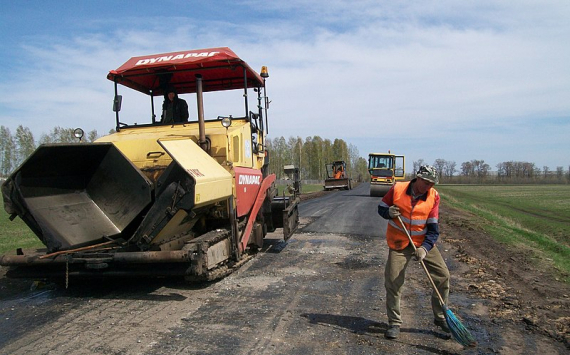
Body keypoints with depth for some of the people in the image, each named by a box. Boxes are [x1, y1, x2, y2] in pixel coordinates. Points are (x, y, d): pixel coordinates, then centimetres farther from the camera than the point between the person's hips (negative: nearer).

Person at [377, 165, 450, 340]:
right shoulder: (397, 189, -13)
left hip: (423, 242, 2)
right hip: (399, 243, -2)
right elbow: (381, 208, 0)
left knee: (443, 275, 1)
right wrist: (389, 212, -23)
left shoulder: (433, 196, -9)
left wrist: (425, 248, -25)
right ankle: (394, 323, 12)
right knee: (393, 281, -6)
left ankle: (440, 317, 24)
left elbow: (433, 228, -11)